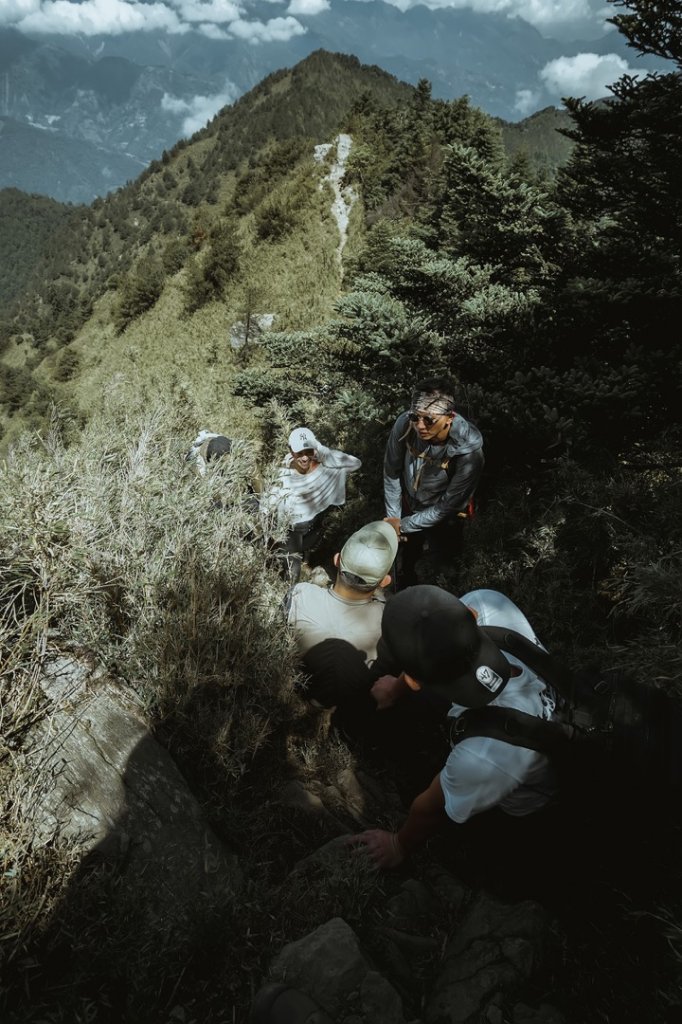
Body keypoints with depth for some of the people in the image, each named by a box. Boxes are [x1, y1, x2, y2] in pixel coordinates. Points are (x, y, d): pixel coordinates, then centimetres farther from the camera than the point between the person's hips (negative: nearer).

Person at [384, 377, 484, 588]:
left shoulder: (469, 453, -38)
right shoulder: (404, 424, -32)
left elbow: (447, 506, -24)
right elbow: (392, 472, -14)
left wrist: (404, 525, -20)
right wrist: (394, 517, -10)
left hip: (442, 518, -2)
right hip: (409, 505, 3)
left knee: (442, 561, 24)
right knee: (407, 556, 28)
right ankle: (405, 591, 59)